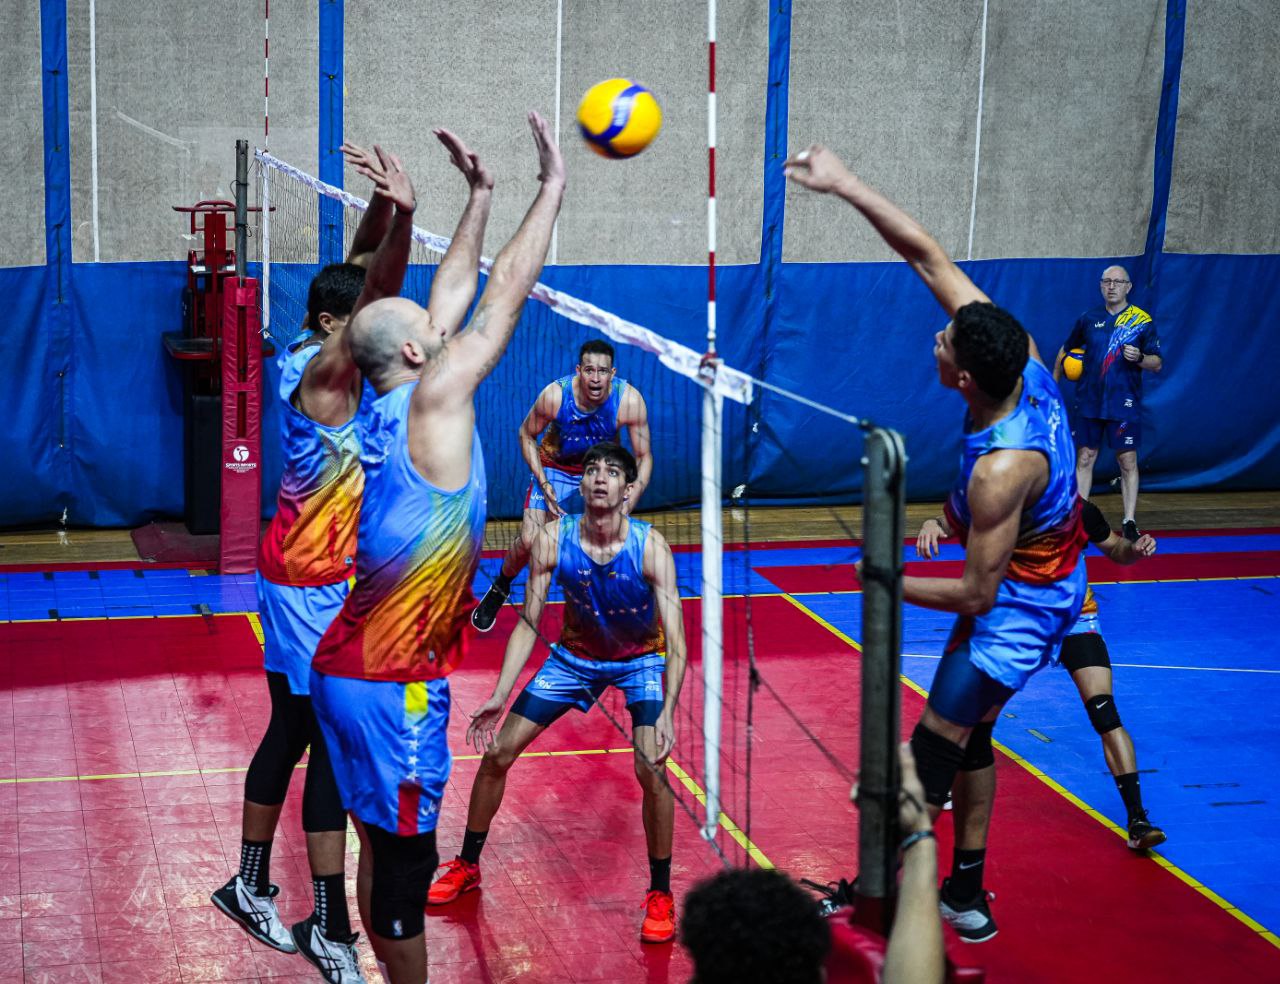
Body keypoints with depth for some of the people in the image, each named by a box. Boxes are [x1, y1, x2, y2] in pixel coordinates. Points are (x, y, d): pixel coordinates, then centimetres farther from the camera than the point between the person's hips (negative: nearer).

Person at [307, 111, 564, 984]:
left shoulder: (392, 409, 8)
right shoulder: (433, 398, -13)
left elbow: (459, 296, 18)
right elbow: (507, 290, -8)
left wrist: (481, 195, 23)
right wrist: (553, 185, 0)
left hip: (353, 670, 9)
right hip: (393, 685, -9)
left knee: (386, 847, 16)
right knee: (404, 858, 0)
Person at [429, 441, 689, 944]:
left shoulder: (650, 547, -29)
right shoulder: (553, 540, -21)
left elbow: (676, 642, -30)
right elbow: (528, 625, -10)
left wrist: (666, 714, -42)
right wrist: (499, 696, -17)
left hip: (641, 661, -3)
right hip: (575, 655, 3)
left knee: (650, 770, -22)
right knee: (497, 752, 0)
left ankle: (660, 894, -1)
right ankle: (467, 867, 22)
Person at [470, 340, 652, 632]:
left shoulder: (630, 401, -29)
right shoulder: (555, 395, -29)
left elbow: (644, 457, -18)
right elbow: (527, 435, -9)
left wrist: (627, 505, -30)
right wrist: (544, 485, -18)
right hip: (555, 467, -1)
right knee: (529, 541, -9)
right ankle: (500, 588, 22)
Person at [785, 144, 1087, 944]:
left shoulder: (1001, 469, -37)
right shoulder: (1022, 359, -18)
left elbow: (977, 593, -26)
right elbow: (929, 255, -13)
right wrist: (846, 185, -17)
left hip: (1021, 606, -9)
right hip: (1045, 571, 9)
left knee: (931, 755, -3)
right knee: (968, 736, 21)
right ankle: (967, 894, 32)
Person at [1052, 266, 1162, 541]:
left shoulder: (1142, 321, -1)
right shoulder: (1088, 319, 7)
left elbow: (1158, 363, 0)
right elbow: (1065, 350, 21)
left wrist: (1139, 358, -20)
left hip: (1124, 404, -2)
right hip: (1089, 402, 3)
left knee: (1128, 462, -1)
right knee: (1084, 459, 5)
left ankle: (1130, 523, 3)